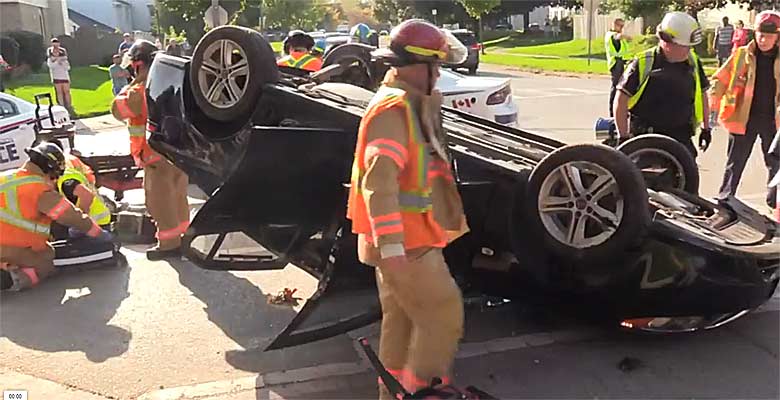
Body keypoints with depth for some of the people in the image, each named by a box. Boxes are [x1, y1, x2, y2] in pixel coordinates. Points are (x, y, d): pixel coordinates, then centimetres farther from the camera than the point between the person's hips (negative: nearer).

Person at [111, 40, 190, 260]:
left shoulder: (140, 91, -18)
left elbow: (118, 110, -6)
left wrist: (133, 83, -5)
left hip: (157, 156, -8)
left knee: (161, 200, 3)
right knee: (178, 197, 19)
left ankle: (169, 244, 9)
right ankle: (183, 234, 30)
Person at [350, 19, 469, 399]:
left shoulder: (408, 104, 15)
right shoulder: (393, 108, -19)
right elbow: (378, 182, -27)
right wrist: (391, 247, -30)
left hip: (407, 239, 10)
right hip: (403, 243, -10)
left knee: (401, 319, 18)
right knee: (444, 315, -3)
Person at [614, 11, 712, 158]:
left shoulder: (693, 62, 5)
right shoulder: (643, 64, -11)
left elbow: (702, 95, 19)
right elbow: (621, 100, -8)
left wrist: (705, 128, 17)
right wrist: (623, 137, -10)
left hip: (681, 138, 5)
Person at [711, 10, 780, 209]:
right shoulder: (742, 55, -3)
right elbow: (722, 79, -2)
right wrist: (712, 105, -12)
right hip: (744, 118, -2)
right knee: (735, 161, 6)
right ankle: (724, 197, 15)